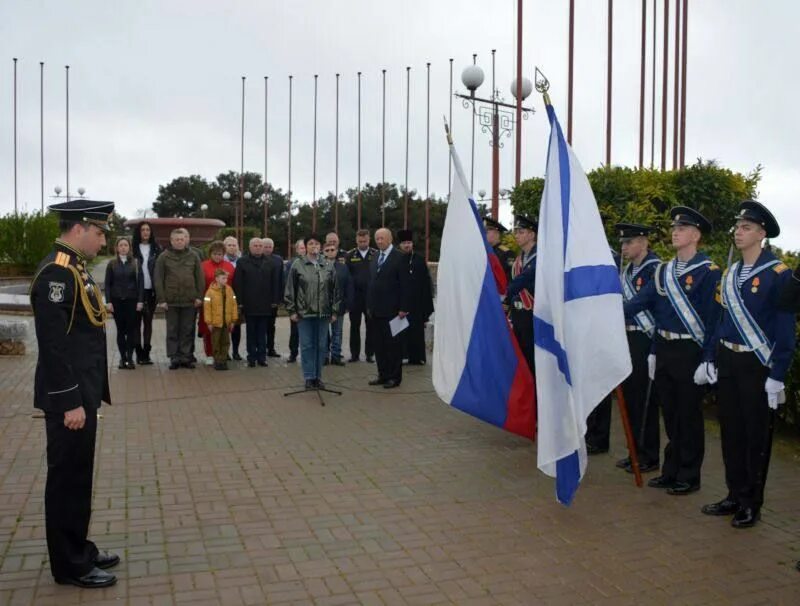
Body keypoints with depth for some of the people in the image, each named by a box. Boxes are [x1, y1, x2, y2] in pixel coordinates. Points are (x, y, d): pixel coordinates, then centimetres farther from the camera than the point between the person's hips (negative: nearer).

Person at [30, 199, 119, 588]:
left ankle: (78, 549, 31)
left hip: (82, 392, 10)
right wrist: (70, 402, -22)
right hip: (69, 397, -10)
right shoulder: (56, 271, -18)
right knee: (68, 478, 2)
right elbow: (54, 343, -23)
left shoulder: (74, 267, 13)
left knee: (78, 475, 18)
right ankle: (70, 565, 16)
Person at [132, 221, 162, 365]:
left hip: (151, 290, 2)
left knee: (148, 321, 7)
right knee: (137, 321, 3)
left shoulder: (156, 249, 7)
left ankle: (146, 352, 13)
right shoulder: (133, 249, 1)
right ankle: (139, 353, 8)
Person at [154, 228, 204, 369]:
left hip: (189, 300, 1)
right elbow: (158, 279, 0)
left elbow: (200, 278, 8)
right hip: (171, 301, -1)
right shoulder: (163, 257, 3)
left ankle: (186, 357, 12)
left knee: (187, 330, 5)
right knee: (172, 331, 4)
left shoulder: (193, 257, 8)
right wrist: (161, 299, -6)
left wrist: (199, 296, 0)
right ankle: (174, 358, 10)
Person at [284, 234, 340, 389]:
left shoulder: (328, 265, 6)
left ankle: (318, 376, 19)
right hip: (304, 312, -2)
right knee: (307, 346, 2)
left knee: (321, 346, 8)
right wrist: (292, 311, -2)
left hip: (323, 313, 2)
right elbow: (290, 289, 1)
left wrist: (334, 311, 7)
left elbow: (335, 289, 10)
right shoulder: (297, 264, -2)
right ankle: (309, 377, 12)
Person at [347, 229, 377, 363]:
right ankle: (355, 354, 16)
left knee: (371, 326, 5)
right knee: (354, 326, 7)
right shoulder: (350, 256, 4)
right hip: (355, 296, 1)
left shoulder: (376, 255, 1)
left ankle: (369, 353, 14)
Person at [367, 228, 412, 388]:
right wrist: (369, 306, 11)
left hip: (391, 310, -6)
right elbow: (371, 283, 15)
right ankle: (383, 375, 18)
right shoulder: (375, 258, 14)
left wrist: (403, 308, -13)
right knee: (379, 344, 9)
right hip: (376, 310, 6)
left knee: (393, 344, 1)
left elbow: (405, 285, -10)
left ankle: (395, 377, 10)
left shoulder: (399, 257, -6)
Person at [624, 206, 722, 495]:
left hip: (689, 352, -6)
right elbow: (641, 301, 5)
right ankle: (671, 471, 26)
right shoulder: (663, 270, 11)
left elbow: (713, 318, -12)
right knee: (669, 414, 14)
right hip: (662, 349, 6)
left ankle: (689, 477, 18)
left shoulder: (708, 271, -10)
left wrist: (708, 358, -14)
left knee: (688, 416, 4)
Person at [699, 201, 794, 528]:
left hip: (757, 365, -6)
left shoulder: (778, 274, -10)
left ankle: (752, 504, 18)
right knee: (731, 432, 12)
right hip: (726, 361, 6)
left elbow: (785, 328, -12)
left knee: (756, 435, 5)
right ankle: (735, 496, 25)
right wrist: (710, 360, 11)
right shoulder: (730, 273, 9)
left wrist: (777, 376, -15)